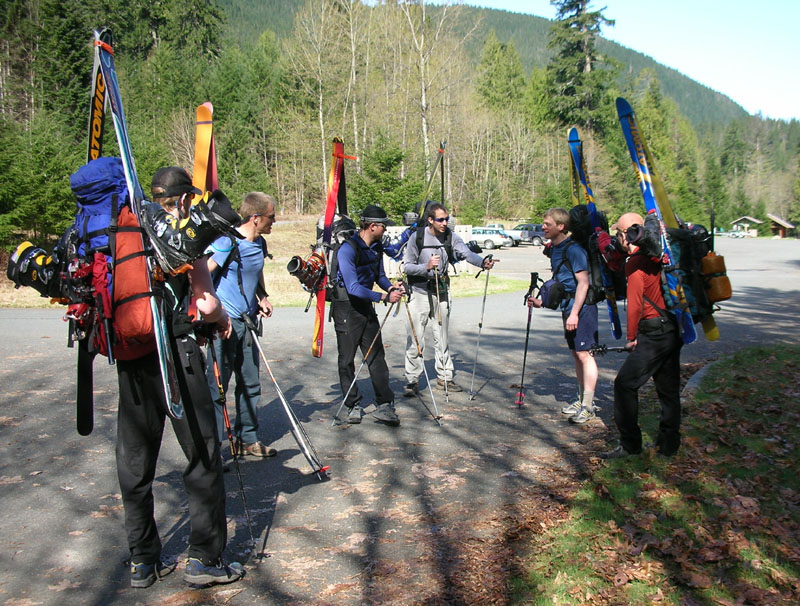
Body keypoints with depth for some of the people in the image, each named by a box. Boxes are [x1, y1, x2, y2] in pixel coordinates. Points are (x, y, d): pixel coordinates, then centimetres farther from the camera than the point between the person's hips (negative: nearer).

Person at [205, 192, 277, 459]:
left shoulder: (260, 244, 11)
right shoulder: (227, 241, -14)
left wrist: (263, 297, 9)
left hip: (247, 322, 8)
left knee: (250, 384, 14)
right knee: (217, 385, -4)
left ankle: (247, 439, 26)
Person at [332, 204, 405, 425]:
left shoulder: (376, 247, 4)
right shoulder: (347, 249, -21)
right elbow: (353, 287, -27)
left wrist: (391, 287, -6)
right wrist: (384, 297, -29)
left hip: (366, 306, 7)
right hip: (346, 309, -7)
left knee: (376, 356, 2)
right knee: (347, 359, 3)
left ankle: (384, 405, 3)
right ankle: (353, 406, 15)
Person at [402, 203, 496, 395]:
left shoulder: (451, 237, -3)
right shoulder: (417, 238, -11)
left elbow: (467, 253, -18)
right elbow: (407, 266, -9)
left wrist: (483, 262, -37)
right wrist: (426, 267, -26)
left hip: (441, 291, 3)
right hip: (419, 292, -3)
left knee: (442, 336, 11)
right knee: (416, 338, -4)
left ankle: (444, 377, 22)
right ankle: (412, 381, 6)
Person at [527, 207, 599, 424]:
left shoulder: (573, 249, -15)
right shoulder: (554, 249, 13)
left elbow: (583, 282, -19)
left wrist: (574, 313, -22)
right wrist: (541, 302, 15)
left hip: (581, 307, -10)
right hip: (568, 306, 10)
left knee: (584, 353, -8)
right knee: (576, 353, 15)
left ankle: (588, 406, -3)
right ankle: (581, 399, 25)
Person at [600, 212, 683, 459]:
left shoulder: (636, 263, -11)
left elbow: (634, 304, -11)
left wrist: (631, 338, -2)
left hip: (655, 333, -9)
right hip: (673, 329, 10)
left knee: (625, 383, -4)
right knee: (668, 387, 14)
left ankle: (630, 443, 0)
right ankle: (668, 443, 22)